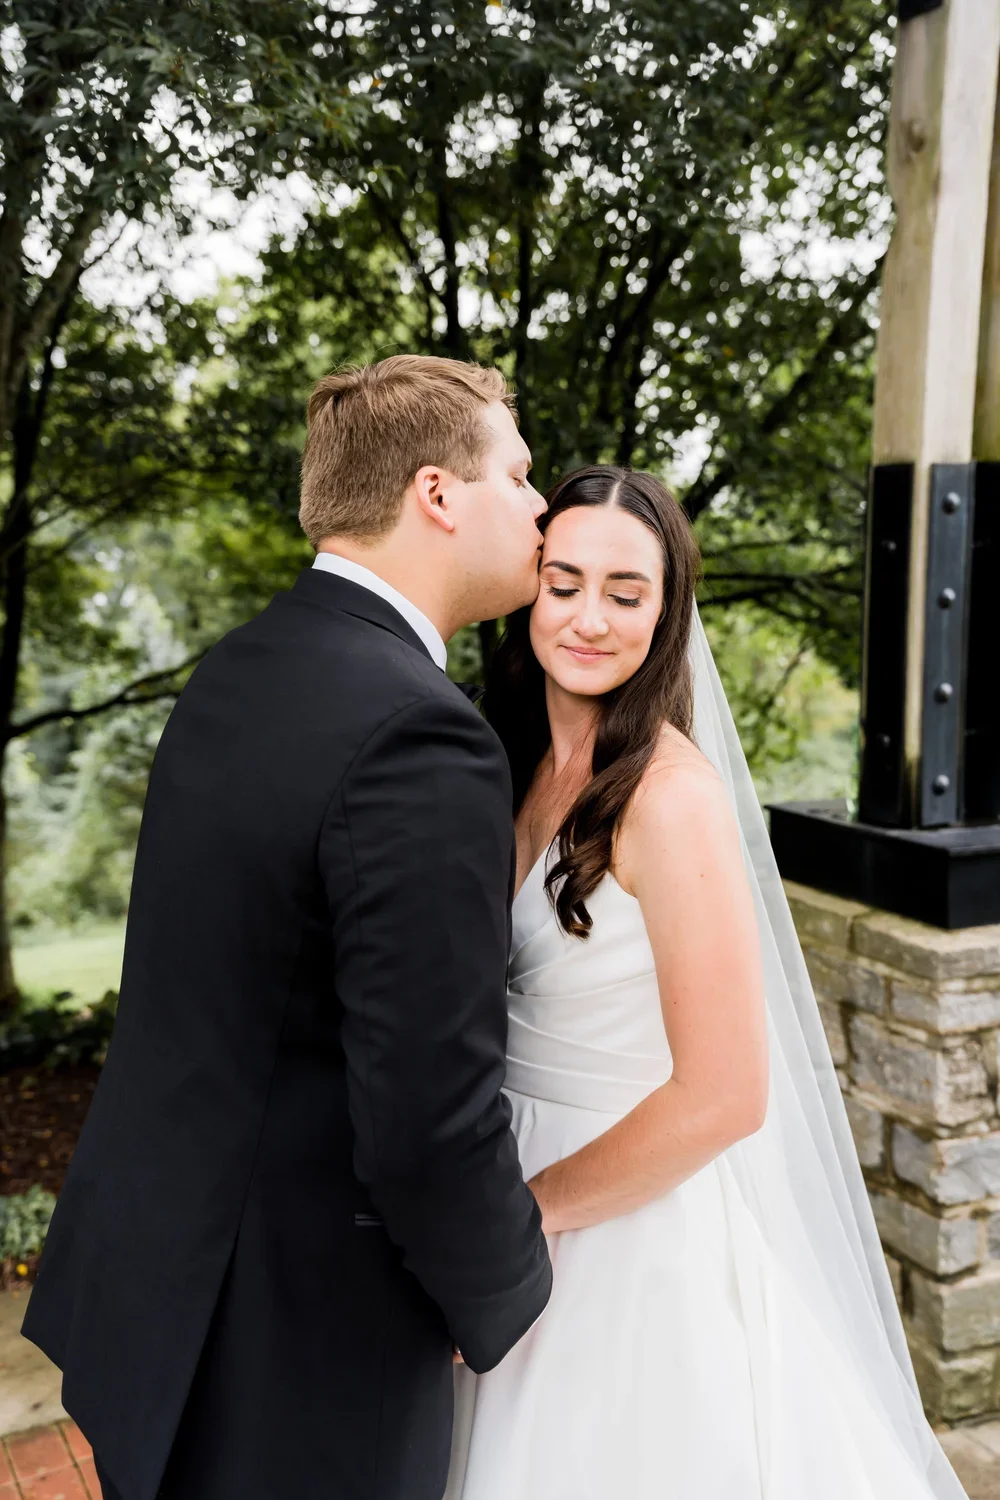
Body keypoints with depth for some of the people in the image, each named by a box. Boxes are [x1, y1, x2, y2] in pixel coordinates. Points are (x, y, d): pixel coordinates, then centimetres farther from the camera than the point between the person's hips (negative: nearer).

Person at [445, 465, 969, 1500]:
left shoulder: (673, 793, -22)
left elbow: (723, 1095, -22)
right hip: (514, 1176, 7)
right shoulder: (522, 765, 1)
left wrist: (527, 1211, -13)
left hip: (638, 1221, -6)